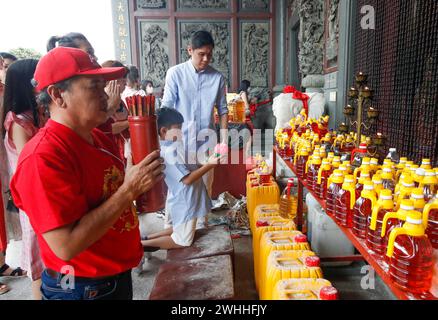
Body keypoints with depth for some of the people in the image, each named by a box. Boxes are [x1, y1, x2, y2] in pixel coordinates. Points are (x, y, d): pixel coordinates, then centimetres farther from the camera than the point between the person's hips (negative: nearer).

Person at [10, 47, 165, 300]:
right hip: (81, 289, -7)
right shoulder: (42, 157, -25)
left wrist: (139, 180, -8)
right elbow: (65, 246, -28)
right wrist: (129, 189, -28)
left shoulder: (98, 137, 1)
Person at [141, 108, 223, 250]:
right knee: (183, 241, 4)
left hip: (184, 200, 10)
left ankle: (147, 238, 24)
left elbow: (187, 168, 15)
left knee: (179, 230, 25)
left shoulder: (172, 146, 6)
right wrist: (209, 165, -26)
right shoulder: (170, 151, -25)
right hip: (184, 203, -10)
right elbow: (187, 179, -26)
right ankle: (142, 244, 8)